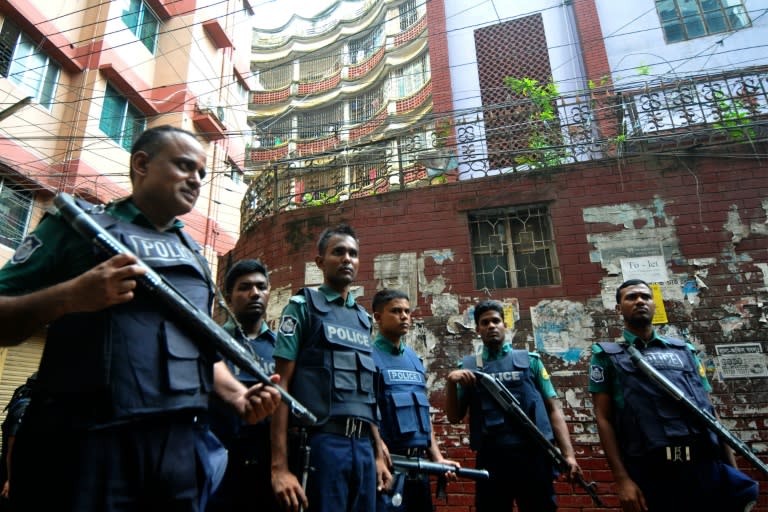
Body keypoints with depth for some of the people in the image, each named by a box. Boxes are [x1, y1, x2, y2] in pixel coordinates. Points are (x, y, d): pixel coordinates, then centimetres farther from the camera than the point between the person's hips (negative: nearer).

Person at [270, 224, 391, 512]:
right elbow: (281, 385, -7)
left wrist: (379, 454, 15)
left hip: (363, 446, 6)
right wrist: (279, 466, -13)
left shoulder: (363, 318, 15)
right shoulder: (303, 306, -1)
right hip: (321, 441, -5)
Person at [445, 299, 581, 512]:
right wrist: (450, 383, -11)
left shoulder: (529, 360, 8)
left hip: (533, 456, 0)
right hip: (490, 460, 0)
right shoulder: (467, 367, 7)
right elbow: (454, 417, 5)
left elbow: (553, 409, 6)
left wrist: (568, 454, -5)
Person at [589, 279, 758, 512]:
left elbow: (710, 412, 16)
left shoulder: (684, 350, 16)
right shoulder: (607, 355, 4)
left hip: (708, 468, 3)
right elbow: (603, 418, -2)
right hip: (651, 474, -3)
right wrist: (622, 479, -9)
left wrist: (733, 470, 9)